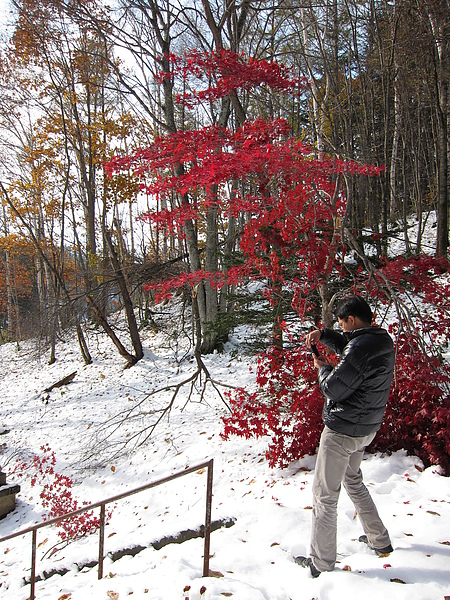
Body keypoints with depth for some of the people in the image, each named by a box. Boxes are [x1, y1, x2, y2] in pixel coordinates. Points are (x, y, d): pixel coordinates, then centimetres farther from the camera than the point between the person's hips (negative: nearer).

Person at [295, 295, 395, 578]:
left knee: (325, 494, 5)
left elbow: (333, 388, -22)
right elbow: (349, 345, 20)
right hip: (367, 427, 10)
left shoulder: (362, 348, -27)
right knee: (353, 480, 29)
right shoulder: (383, 340, 2)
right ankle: (379, 540, 41)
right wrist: (325, 335, 5)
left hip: (343, 430, -10)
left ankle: (321, 562, 18)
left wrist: (322, 368, -3)